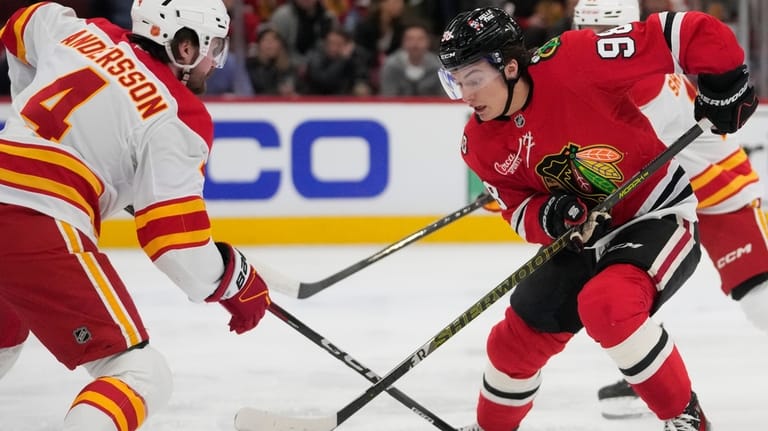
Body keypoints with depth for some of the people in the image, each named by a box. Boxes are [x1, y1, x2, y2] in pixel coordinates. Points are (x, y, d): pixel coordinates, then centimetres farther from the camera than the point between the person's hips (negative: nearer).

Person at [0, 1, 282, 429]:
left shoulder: (85, 35, 15)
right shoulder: (177, 118, -4)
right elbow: (175, 236, -9)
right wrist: (237, 281, 8)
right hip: (39, 232, -8)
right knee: (142, 376, -6)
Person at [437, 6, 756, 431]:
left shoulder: (573, 63, -27)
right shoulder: (482, 145, -6)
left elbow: (686, 32, -25)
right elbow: (519, 210, -2)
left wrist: (724, 83, -23)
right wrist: (550, 217, -23)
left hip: (659, 216, -7)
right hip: (586, 237, 7)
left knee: (606, 303, -32)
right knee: (519, 333, 8)